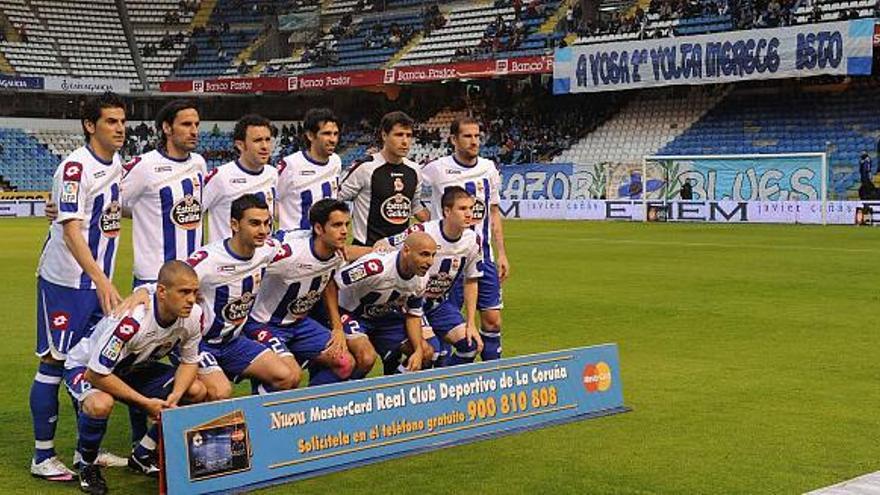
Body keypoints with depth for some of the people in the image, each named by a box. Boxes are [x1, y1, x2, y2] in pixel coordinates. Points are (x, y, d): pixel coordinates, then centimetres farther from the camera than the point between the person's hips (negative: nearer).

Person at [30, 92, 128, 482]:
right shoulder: (76, 167, -17)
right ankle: (43, 457, 8)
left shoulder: (117, 165, 9)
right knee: (55, 362, -1)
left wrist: (104, 280, 14)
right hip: (65, 282, -8)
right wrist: (102, 281, -32)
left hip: (98, 281, 8)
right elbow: (71, 230, -23)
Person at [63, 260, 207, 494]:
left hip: (134, 368, 7)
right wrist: (146, 403, -29)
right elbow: (97, 373, -33)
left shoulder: (193, 315, -19)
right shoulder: (131, 320, -39)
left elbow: (189, 361, -3)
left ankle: (143, 457, 8)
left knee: (196, 392, -9)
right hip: (85, 367, -7)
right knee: (101, 403, -39)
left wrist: (174, 398, -23)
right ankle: (87, 466, -7)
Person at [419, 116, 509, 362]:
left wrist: (501, 254, 11)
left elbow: (494, 212, 14)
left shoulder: (488, 168, 7)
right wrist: (432, 223, -9)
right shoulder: (437, 169, -8)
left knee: (492, 320, 3)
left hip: (483, 256, 4)